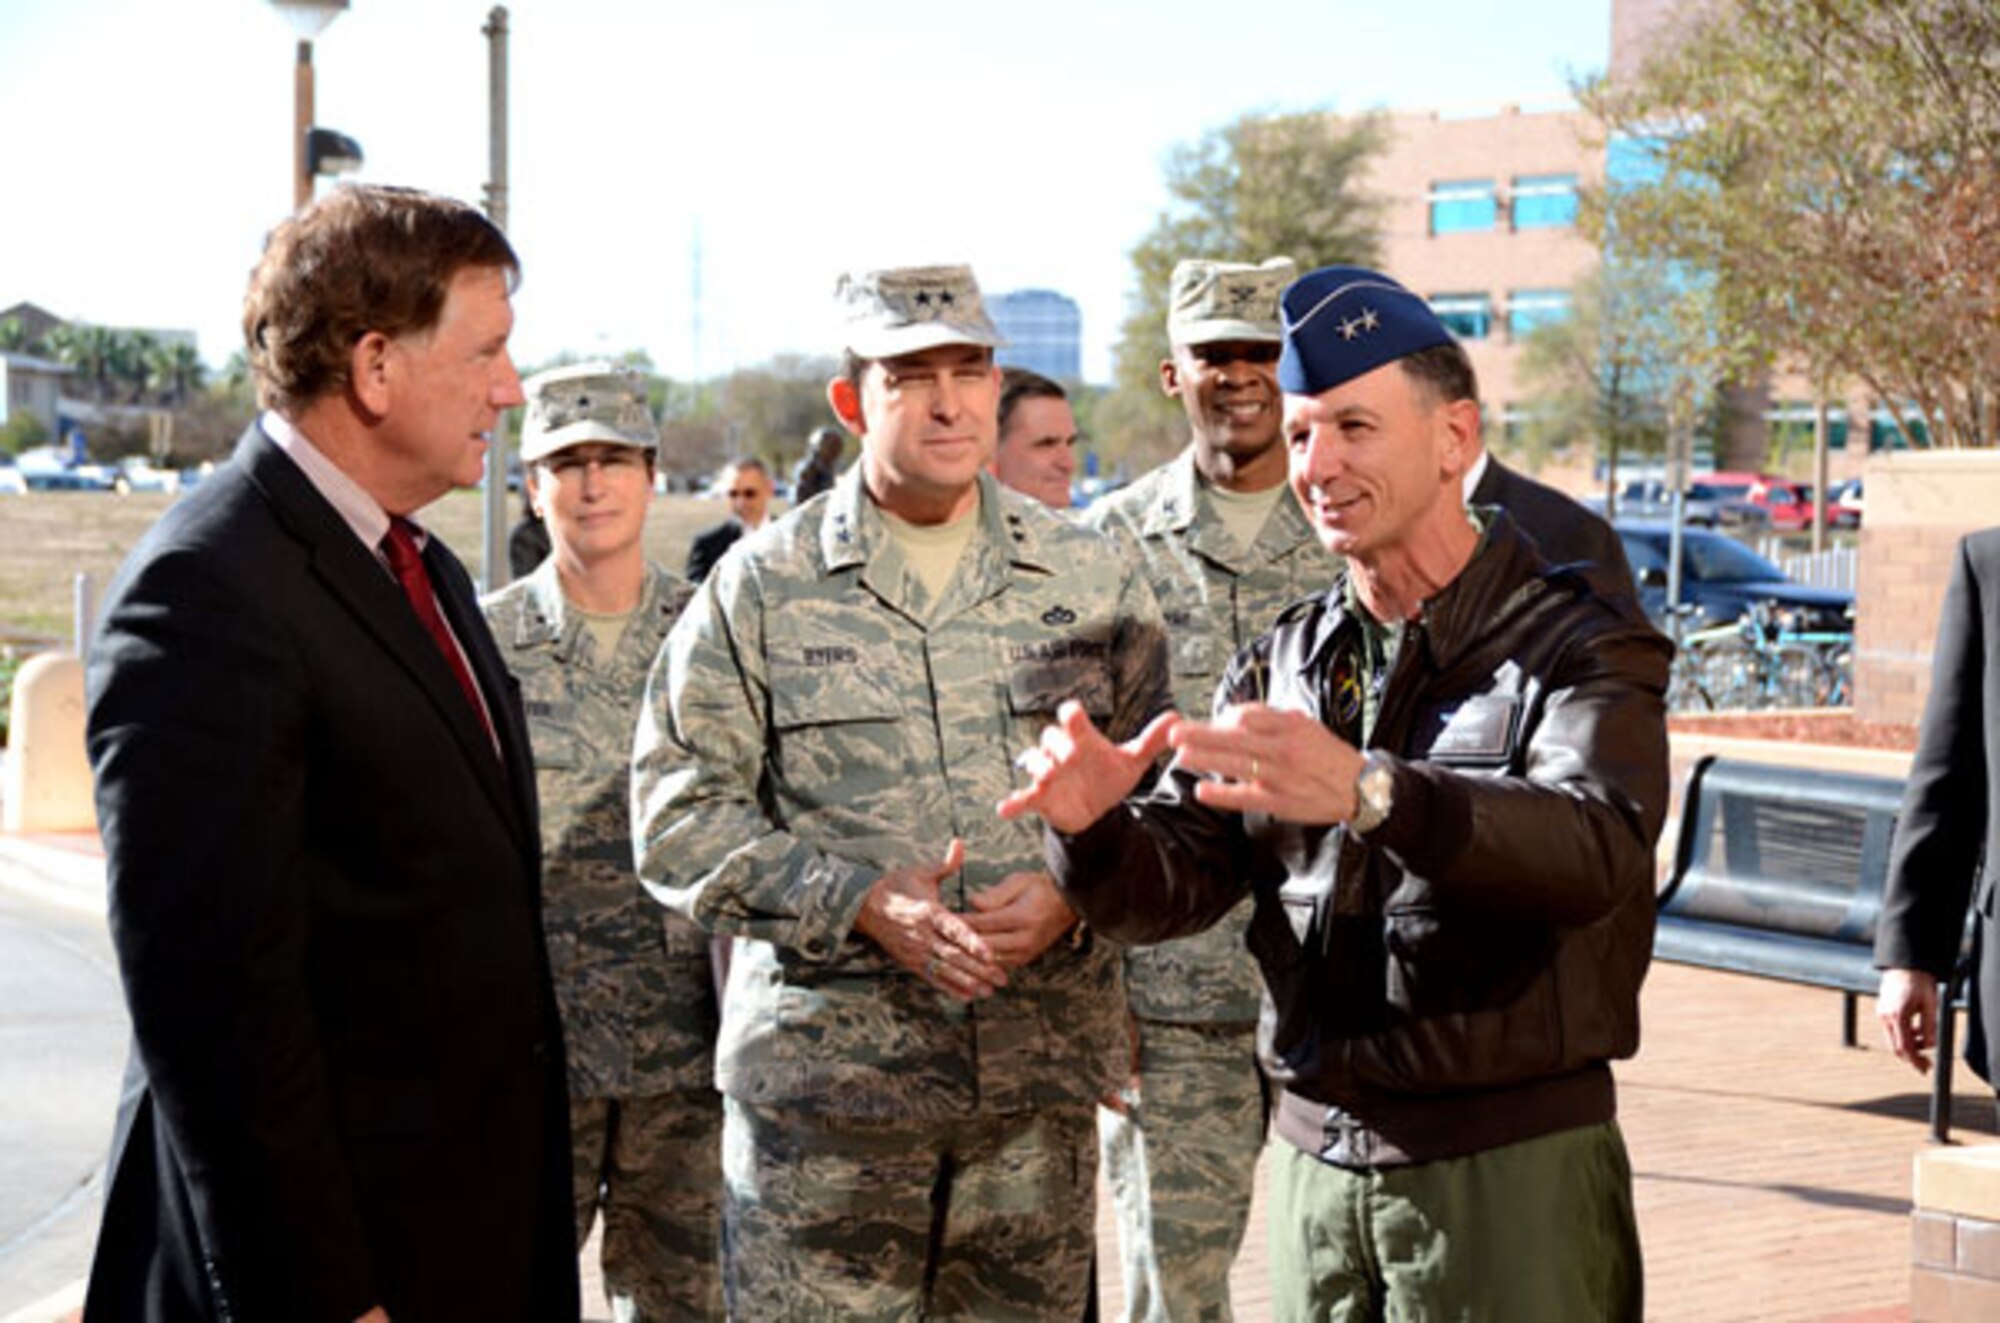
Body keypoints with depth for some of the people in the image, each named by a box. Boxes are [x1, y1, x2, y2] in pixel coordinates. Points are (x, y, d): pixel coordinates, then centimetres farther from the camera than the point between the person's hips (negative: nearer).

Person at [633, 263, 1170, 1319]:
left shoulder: (1088, 580, 8)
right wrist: (862, 903, -15)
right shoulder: (760, 587, 1)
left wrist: (1073, 892, -9)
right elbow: (678, 815, -2)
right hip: (820, 1089, -2)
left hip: (1041, 1087, 2)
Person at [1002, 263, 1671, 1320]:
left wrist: (1370, 792, -45)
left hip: (1513, 1165, -5)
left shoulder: (1578, 645, -8)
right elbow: (1166, 887, 2)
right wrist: (1092, 827, -22)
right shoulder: (1282, 666, 10)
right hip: (1316, 1160, 5)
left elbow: (1599, 847, -28)